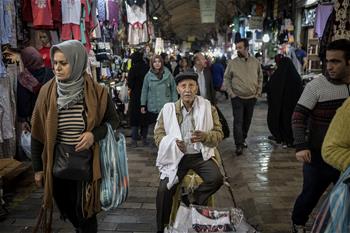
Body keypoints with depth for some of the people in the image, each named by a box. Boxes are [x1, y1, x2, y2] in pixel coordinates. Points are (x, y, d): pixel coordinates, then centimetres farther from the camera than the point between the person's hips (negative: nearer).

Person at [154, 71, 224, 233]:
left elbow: (219, 134, 0)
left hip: (200, 155, 1)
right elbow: (158, 134, 2)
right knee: (164, 188, -18)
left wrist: (204, 136, -22)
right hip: (176, 156, 0)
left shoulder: (208, 108, 0)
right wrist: (173, 143, -19)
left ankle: (193, 202, 6)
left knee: (216, 179, -24)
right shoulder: (168, 109, 0)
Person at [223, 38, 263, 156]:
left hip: (251, 98, 3)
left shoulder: (256, 62, 3)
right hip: (237, 98, -3)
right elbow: (226, 79, 1)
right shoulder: (232, 63, -4)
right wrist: (231, 93, -7)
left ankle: (243, 139, 31)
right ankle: (239, 145, -2)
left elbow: (260, 78, 12)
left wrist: (258, 93, 4)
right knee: (238, 121, -7)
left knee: (247, 121, 13)